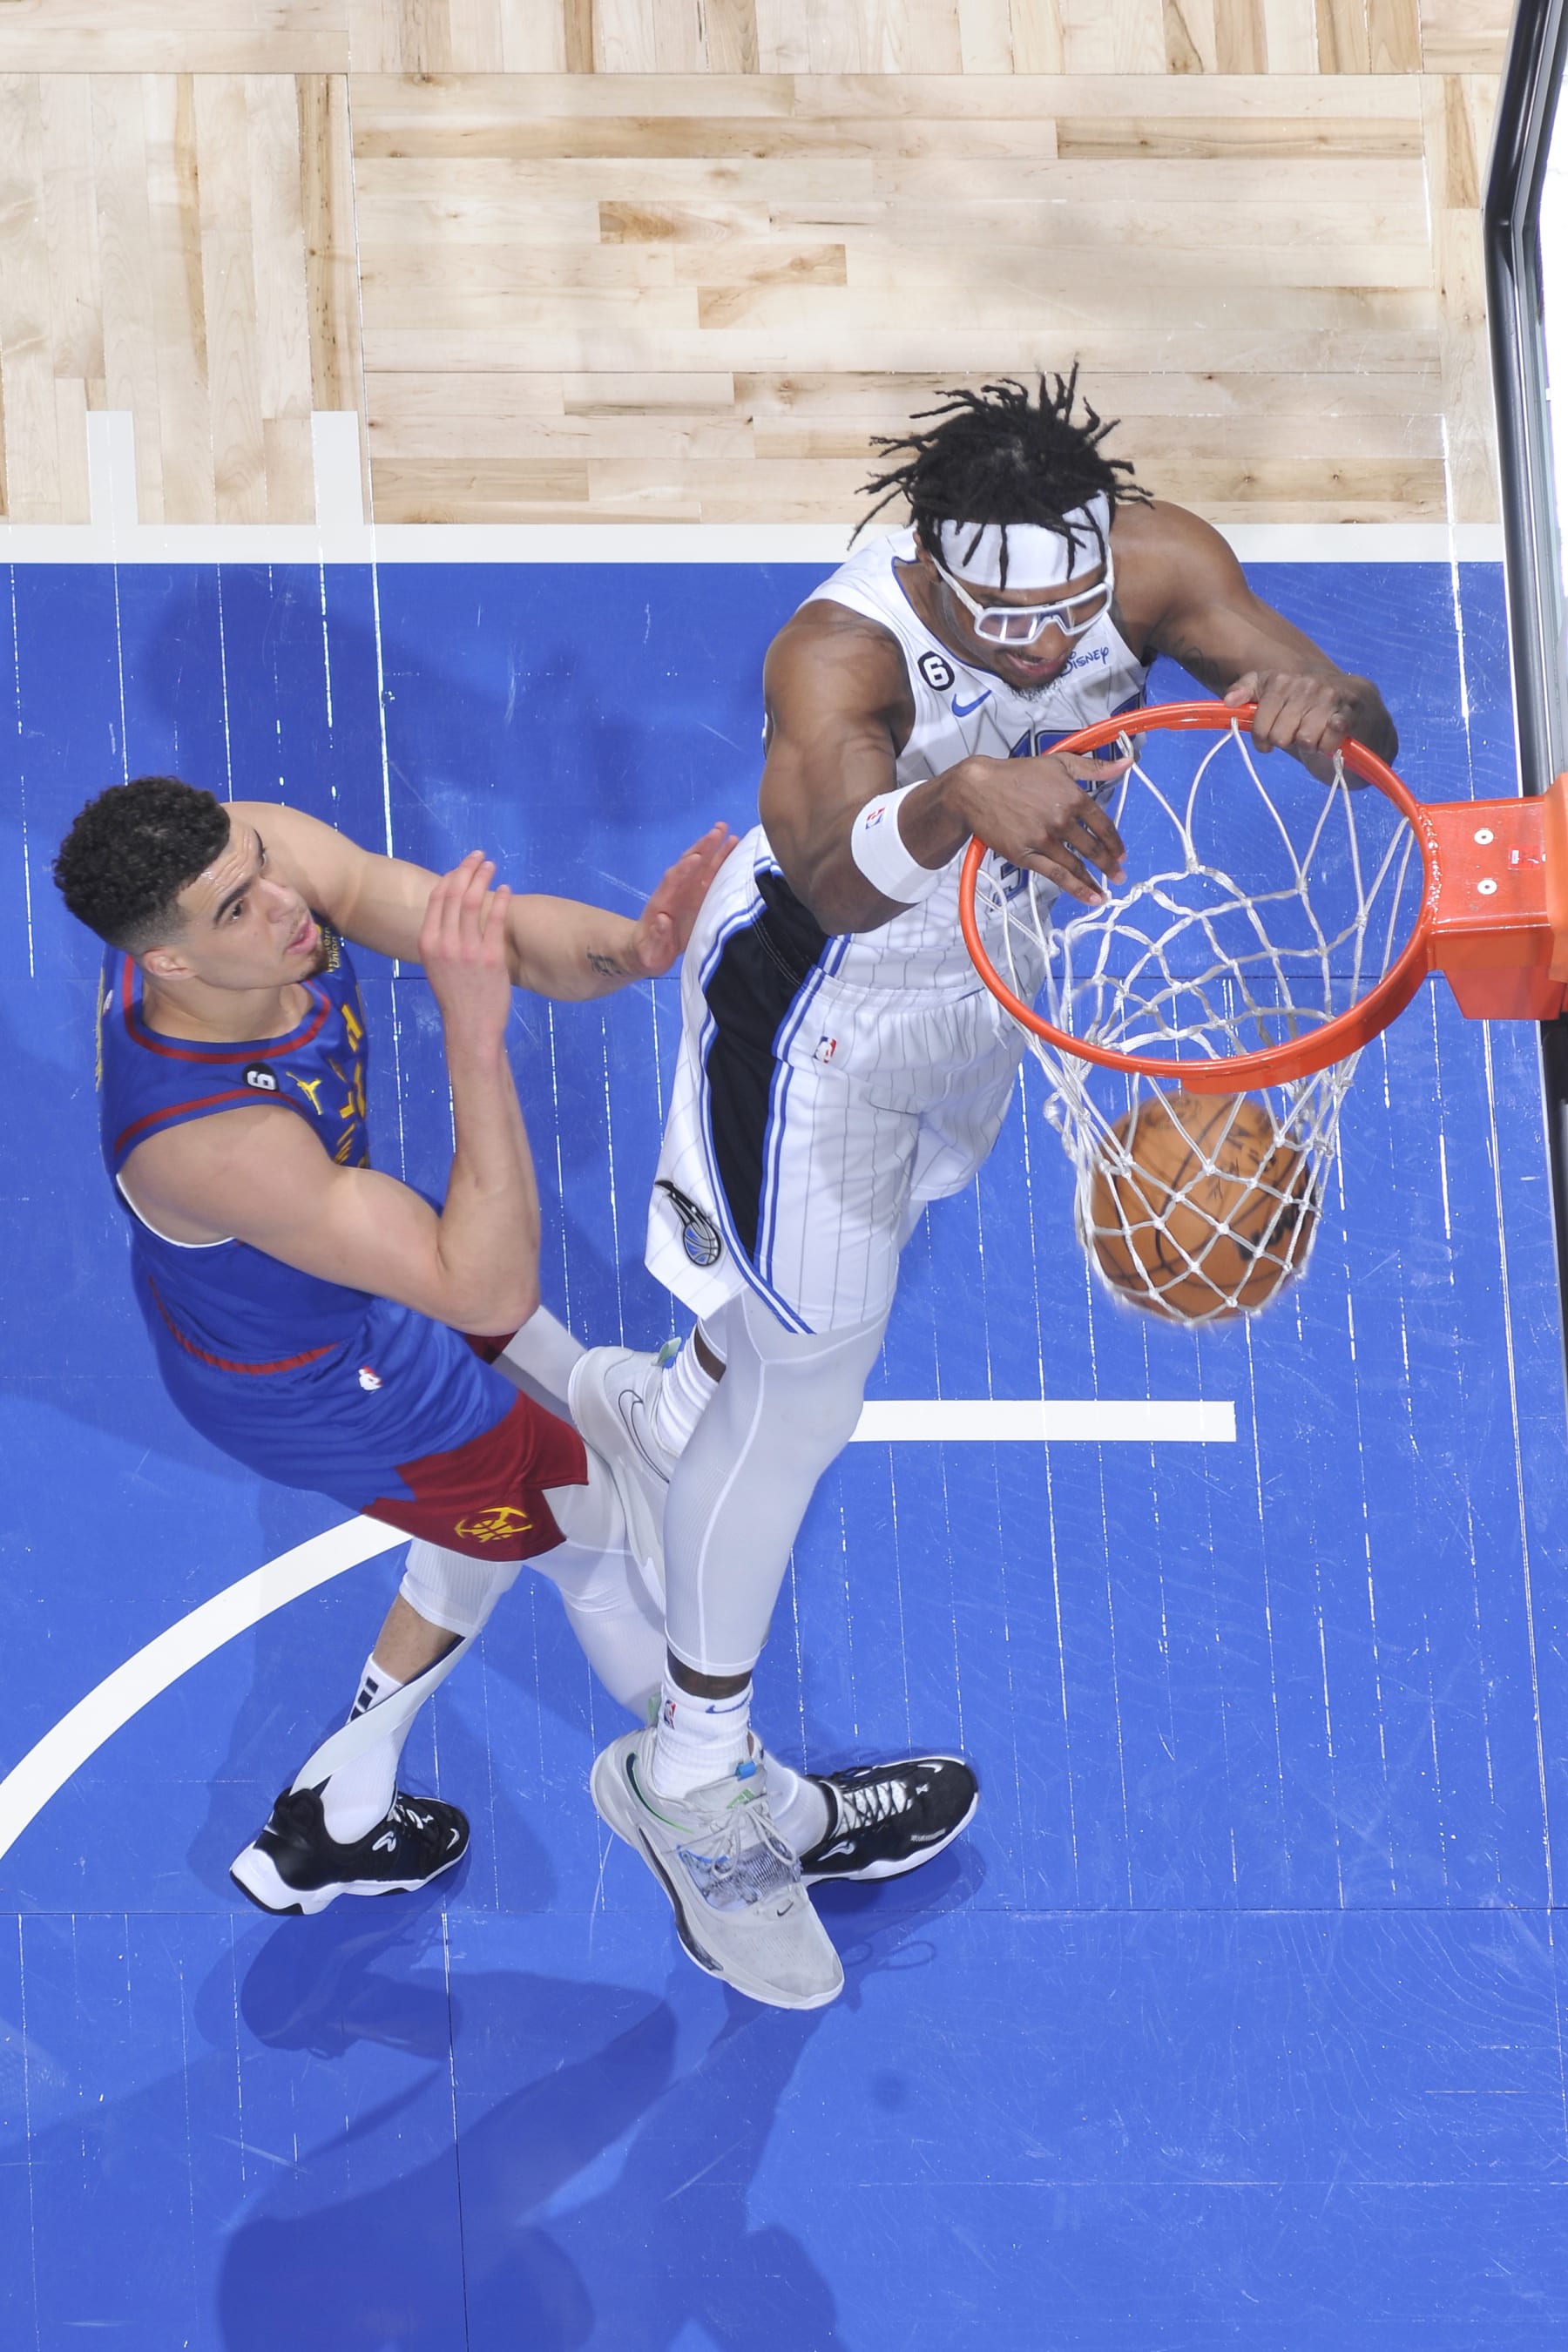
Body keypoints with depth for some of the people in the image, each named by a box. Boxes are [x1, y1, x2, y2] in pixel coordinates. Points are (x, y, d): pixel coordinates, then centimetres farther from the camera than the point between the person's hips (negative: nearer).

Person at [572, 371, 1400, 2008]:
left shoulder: (1156, 561, -27)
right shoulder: (841, 655, -41)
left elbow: (1373, 734, -29)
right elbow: (839, 890, -59)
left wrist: (1324, 704, -54)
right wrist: (958, 802, -81)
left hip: (987, 976, 7)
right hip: (824, 1005, -6)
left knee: (890, 1212, 33)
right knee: (807, 1394, 0)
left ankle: (671, 1403, 64)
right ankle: (684, 1767, 19)